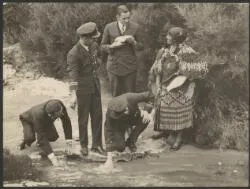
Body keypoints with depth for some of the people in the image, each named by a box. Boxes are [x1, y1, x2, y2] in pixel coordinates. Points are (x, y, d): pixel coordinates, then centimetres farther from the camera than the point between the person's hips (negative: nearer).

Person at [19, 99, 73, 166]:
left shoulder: (59, 105, -39)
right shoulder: (39, 115, -48)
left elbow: (66, 121, -26)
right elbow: (42, 138, -45)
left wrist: (69, 143, -33)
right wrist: (52, 156, -50)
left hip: (46, 121, 5)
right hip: (28, 120, -5)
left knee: (53, 137, -21)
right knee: (30, 138, -33)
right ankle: (27, 140, 3)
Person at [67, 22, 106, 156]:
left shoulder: (93, 45, 0)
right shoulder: (73, 54, -22)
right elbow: (72, 75, -29)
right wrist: (73, 95, -37)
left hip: (95, 85, 6)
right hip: (82, 88, -6)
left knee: (97, 115, 8)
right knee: (83, 118, 7)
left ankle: (96, 145, 18)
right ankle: (84, 145, 25)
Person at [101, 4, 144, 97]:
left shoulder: (135, 27, -2)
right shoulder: (109, 27, -2)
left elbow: (141, 47, 5)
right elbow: (103, 46, 6)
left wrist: (133, 42, -17)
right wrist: (113, 46, -15)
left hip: (130, 67, 0)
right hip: (114, 66, 0)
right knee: (116, 95, 7)